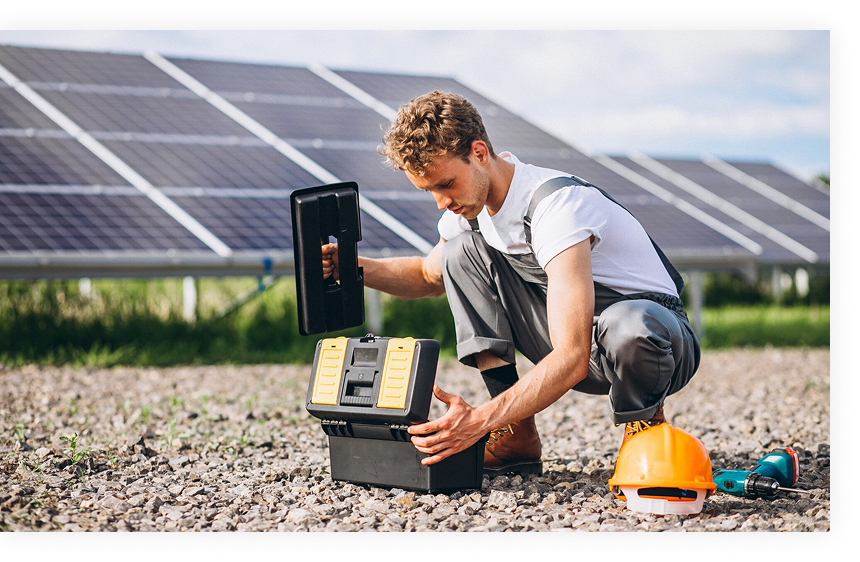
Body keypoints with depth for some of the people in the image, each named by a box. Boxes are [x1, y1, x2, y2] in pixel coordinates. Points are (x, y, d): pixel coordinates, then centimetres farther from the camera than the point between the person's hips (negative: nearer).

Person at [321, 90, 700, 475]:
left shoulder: (556, 205, -29)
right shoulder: (469, 203, -4)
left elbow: (572, 358, -36)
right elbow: (430, 275, 20)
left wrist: (481, 420, -44)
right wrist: (355, 268, 0)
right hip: (569, 342, 7)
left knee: (630, 325, -43)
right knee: (461, 252, -8)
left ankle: (644, 425, -6)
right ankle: (517, 436, -10)